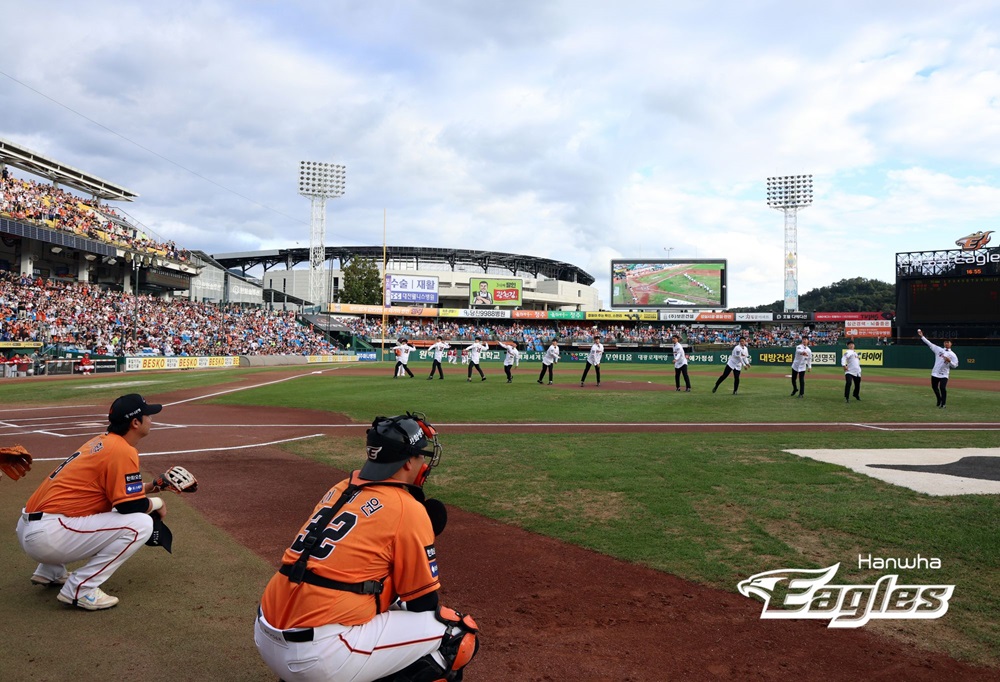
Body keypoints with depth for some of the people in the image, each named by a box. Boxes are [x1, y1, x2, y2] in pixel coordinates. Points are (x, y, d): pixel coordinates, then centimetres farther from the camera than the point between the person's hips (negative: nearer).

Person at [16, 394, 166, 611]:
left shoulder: (101, 441, 14)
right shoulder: (122, 450, -14)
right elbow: (132, 506, -16)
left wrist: (151, 486, 22)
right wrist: (157, 503, 3)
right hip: (47, 536, -10)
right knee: (140, 523, -15)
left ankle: (51, 572, 26)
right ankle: (80, 589, -10)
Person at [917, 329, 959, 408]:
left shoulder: (952, 355, 0)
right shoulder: (939, 349, 9)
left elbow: (954, 366, -4)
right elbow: (929, 344, 7)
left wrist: (949, 361, -23)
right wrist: (922, 336, 2)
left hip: (944, 374, -4)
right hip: (935, 373, 4)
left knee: (943, 388, -15)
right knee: (934, 387, 14)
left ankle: (943, 404, -3)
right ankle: (939, 400, 36)